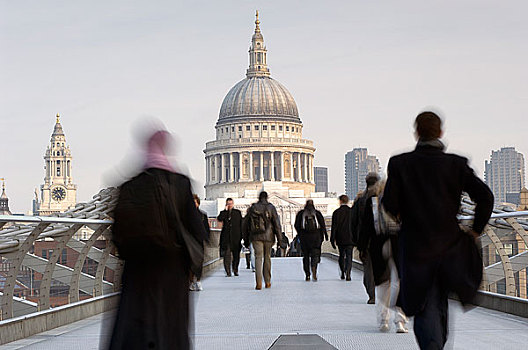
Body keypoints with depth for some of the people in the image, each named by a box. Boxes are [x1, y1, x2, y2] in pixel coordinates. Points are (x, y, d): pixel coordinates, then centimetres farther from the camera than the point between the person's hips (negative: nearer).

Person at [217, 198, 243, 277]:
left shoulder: (238, 212, 12)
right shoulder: (223, 213, 10)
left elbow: (241, 224, 12)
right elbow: (219, 219, -12)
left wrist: (241, 234, 5)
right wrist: (226, 210, -10)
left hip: (236, 237, 1)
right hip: (226, 237, -1)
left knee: (236, 254, 4)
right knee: (227, 254, -7)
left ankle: (235, 270, 20)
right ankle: (228, 272, -5)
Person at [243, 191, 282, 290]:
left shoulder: (252, 208, 6)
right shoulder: (271, 207, 0)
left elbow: (246, 224, 11)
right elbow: (277, 223, -5)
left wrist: (246, 239, 19)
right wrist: (279, 238, 0)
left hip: (256, 237, 0)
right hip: (268, 237, 0)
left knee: (258, 258, -5)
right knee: (267, 258, 13)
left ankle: (258, 282, -22)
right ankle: (267, 282, 20)